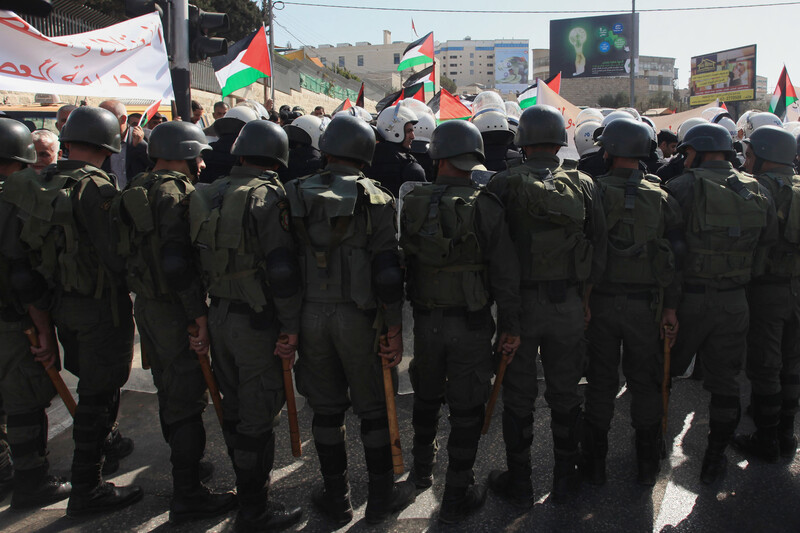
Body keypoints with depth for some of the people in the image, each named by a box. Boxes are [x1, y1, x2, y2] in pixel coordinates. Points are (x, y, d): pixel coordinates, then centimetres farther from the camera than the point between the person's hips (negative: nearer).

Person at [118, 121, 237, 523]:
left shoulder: (136, 191, 12)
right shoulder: (176, 192, -18)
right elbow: (177, 261, -27)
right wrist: (199, 313, -23)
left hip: (146, 304, 10)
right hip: (174, 309, -10)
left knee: (169, 389, 23)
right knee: (187, 398, -2)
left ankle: (182, 459, 42)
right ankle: (187, 496, 5)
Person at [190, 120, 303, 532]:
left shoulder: (208, 195, 8)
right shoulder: (266, 196, -16)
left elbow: (199, 259, 11)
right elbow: (282, 267, -22)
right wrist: (291, 325, -14)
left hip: (218, 315, 8)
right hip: (257, 321, -8)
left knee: (234, 406, 19)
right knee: (259, 414, 3)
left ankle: (247, 487, 37)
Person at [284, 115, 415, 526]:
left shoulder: (296, 196, 3)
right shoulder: (375, 199, -6)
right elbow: (387, 269, -11)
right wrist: (394, 327, -5)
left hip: (309, 314, 3)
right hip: (358, 317, -2)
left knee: (326, 407, 14)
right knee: (374, 407, 12)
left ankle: (336, 498, 26)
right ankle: (381, 497, 24)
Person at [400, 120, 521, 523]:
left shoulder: (412, 203, -4)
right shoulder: (485, 205, -12)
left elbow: (397, 264, 3)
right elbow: (505, 273, -12)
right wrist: (510, 326, -3)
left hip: (425, 320, 3)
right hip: (471, 323, -3)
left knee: (427, 396, 24)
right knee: (467, 407, 9)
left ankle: (423, 467, 44)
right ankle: (457, 496, 18)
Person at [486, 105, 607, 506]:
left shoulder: (503, 184, -8)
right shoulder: (583, 185, 0)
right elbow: (599, 244, 2)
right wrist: (583, 286, 12)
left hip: (520, 301, -2)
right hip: (568, 303, 3)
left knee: (518, 396, 10)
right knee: (565, 394, 15)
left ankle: (519, 483, 22)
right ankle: (565, 478, 28)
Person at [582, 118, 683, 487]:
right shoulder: (661, 198, 0)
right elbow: (674, 256, -1)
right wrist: (670, 307, 4)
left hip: (600, 301, -1)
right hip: (645, 304, 2)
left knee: (600, 384, 9)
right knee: (645, 384, 13)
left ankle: (594, 466, 20)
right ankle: (648, 466, 24)